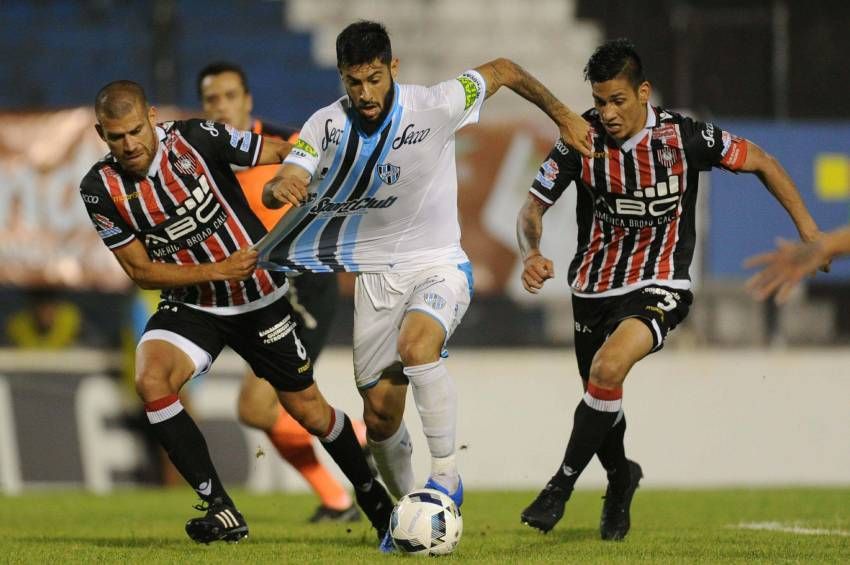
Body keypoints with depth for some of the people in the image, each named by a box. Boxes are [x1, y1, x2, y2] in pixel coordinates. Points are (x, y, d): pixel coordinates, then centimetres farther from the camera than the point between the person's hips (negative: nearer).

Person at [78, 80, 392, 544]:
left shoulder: (195, 139, -18)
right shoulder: (101, 189, -13)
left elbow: (280, 152, -6)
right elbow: (140, 271, -8)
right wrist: (216, 271, -19)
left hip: (258, 296, -1)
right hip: (190, 304, 1)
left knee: (308, 409, 7)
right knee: (150, 380, -27)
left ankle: (372, 496, 35)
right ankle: (220, 511, -19)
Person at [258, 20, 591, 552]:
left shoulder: (434, 107, -16)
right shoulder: (328, 125, -7)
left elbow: (503, 71, -1)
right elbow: (277, 188, -14)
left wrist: (563, 116, 6)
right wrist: (281, 188, -38)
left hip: (439, 265, -3)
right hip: (377, 274, 3)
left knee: (416, 345, -34)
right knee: (380, 412, 1)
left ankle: (446, 476, -19)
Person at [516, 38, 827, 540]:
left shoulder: (683, 137, -14)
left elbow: (759, 161, 0)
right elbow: (534, 206, -2)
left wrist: (808, 229, -2)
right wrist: (531, 254, -24)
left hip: (659, 287, -3)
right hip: (595, 287, 4)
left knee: (608, 367, -30)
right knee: (601, 402, 13)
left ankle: (562, 485, -16)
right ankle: (621, 479, 47)